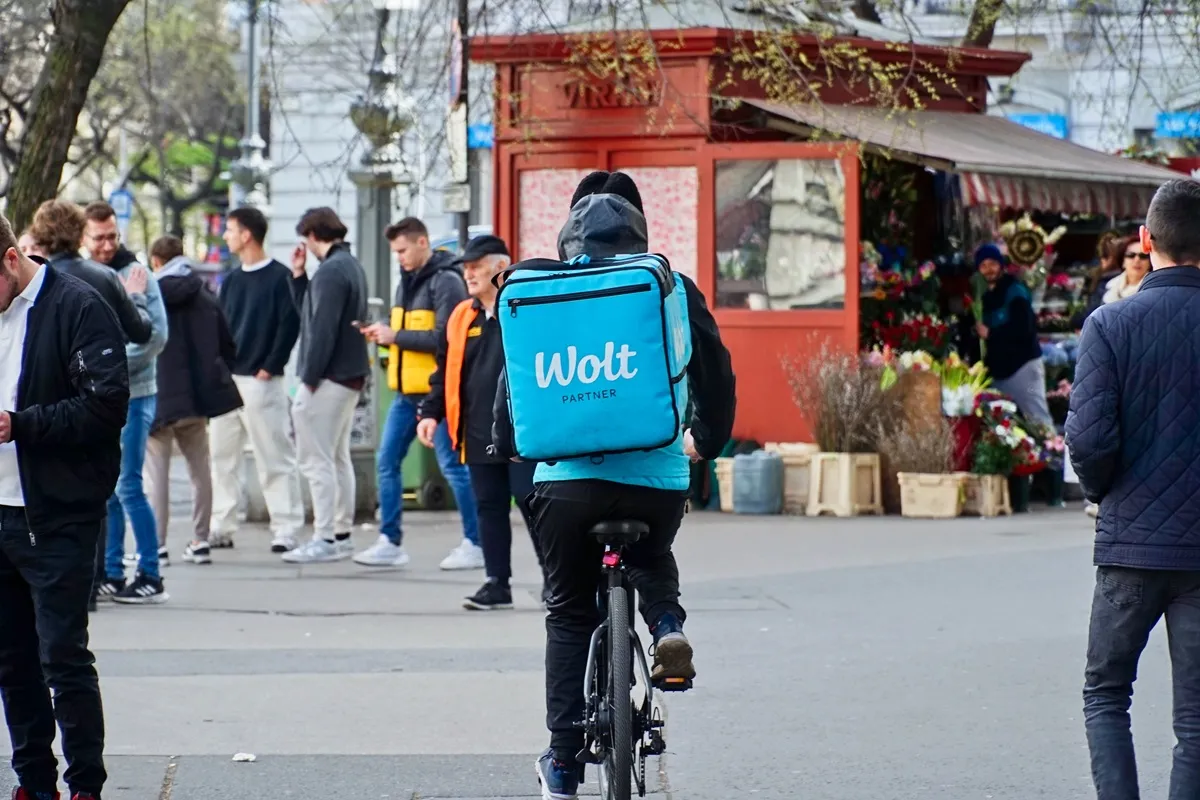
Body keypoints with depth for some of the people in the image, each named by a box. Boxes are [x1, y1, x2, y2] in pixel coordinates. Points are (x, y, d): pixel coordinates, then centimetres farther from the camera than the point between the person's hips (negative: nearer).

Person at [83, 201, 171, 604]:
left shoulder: (136, 275, -7)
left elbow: (156, 335, -14)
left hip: (132, 395, -6)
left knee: (127, 487, -8)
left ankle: (150, 577, -3)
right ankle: (112, 573, 15)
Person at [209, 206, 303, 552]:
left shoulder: (279, 277, -5)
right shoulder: (231, 280, 16)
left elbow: (290, 325, -10)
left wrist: (270, 367, -12)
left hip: (261, 382, -7)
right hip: (227, 381, 7)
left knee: (275, 458, -6)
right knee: (222, 458, 7)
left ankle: (286, 530, -5)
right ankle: (222, 527, 12)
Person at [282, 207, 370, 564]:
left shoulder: (331, 272, -17)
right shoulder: (352, 266, 16)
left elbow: (323, 328, -22)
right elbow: (308, 313, 20)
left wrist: (309, 376, -17)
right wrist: (298, 276, 12)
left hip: (328, 378, -10)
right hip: (350, 375, 10)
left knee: (317, 460, -7)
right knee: (338, 458, 16)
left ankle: (324, 539, -8)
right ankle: (342, 534, 21)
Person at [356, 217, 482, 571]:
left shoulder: (446, 282, -12)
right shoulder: (407, 281, 15)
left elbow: (444, 338, -20)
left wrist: (395, 336, -15)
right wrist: (384, 336, 3)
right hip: (405, 391, 9)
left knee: (453, 465, -3)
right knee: (387, 463, 7)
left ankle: (474, 544, 5)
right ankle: (390, 542, 13)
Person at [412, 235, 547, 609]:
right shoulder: (461, 317, 12)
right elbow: (445, 372, 18)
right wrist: (431, 413, 7)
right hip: (478, 435, 6)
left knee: (533, 506, -4)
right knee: (489, 508, 8)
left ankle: (554, 580, 7)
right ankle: (498, 582, 14)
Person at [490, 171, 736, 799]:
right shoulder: (671, 289, 4)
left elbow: (514, 371, 6)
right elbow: (716, 370, 10)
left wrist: (506, 446, 23)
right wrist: (707, 441, 27)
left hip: (566, 475, -1)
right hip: (657, 474, 1)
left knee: (569, 613, 14)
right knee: (651, 562, 32)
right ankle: (666, 624, -1)